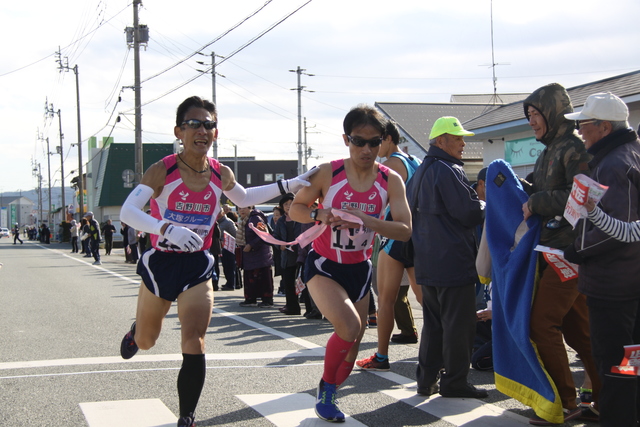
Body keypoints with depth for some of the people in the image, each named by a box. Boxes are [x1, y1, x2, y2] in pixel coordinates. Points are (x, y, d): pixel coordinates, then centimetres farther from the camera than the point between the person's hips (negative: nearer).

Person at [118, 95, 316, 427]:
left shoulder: (221, 175, -2)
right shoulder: (162, 171, -16)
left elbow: (244, 198, 21)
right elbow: (127, 211, -25)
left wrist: (287, 185, 12)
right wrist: (167, 228, -41)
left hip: (197, 267, 2)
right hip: (160, 264, -1)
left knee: (194, 344, -11)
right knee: (146, 342, 17)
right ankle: (135, 333, 57)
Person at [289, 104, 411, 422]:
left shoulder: (390, 181, -9)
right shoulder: (328, 173, -14)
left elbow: (405, 230, -16)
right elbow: (295, 209, -4)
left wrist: (366, 220, -32)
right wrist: (320, 214, -25)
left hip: (360, 269, 4)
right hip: (324, 265, -4)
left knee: (352, 348, 9)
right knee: (349, 326, -27)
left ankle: (327, 397, 36)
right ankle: (326, 387, 0)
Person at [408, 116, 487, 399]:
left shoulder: (420, 172, 14)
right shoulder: (448, 171, -16)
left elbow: (409, 209, 23)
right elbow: (470, 211, -18)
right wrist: (486, 208, 1)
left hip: (427, 262, 9)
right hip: (453, 260, -9)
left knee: (433, 321, 15)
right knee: (458, 323, 0)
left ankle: (427, 379, 17)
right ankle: (454, 382, 6)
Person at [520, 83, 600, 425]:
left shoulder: (575, 147, -12)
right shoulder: (550, 151, 17)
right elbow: (540, 192, 21)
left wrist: (536, 203, -16)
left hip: (569, 251, -10)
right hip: (553, 250, 10)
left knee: (542, 324, -9)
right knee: (577, 328, 13)